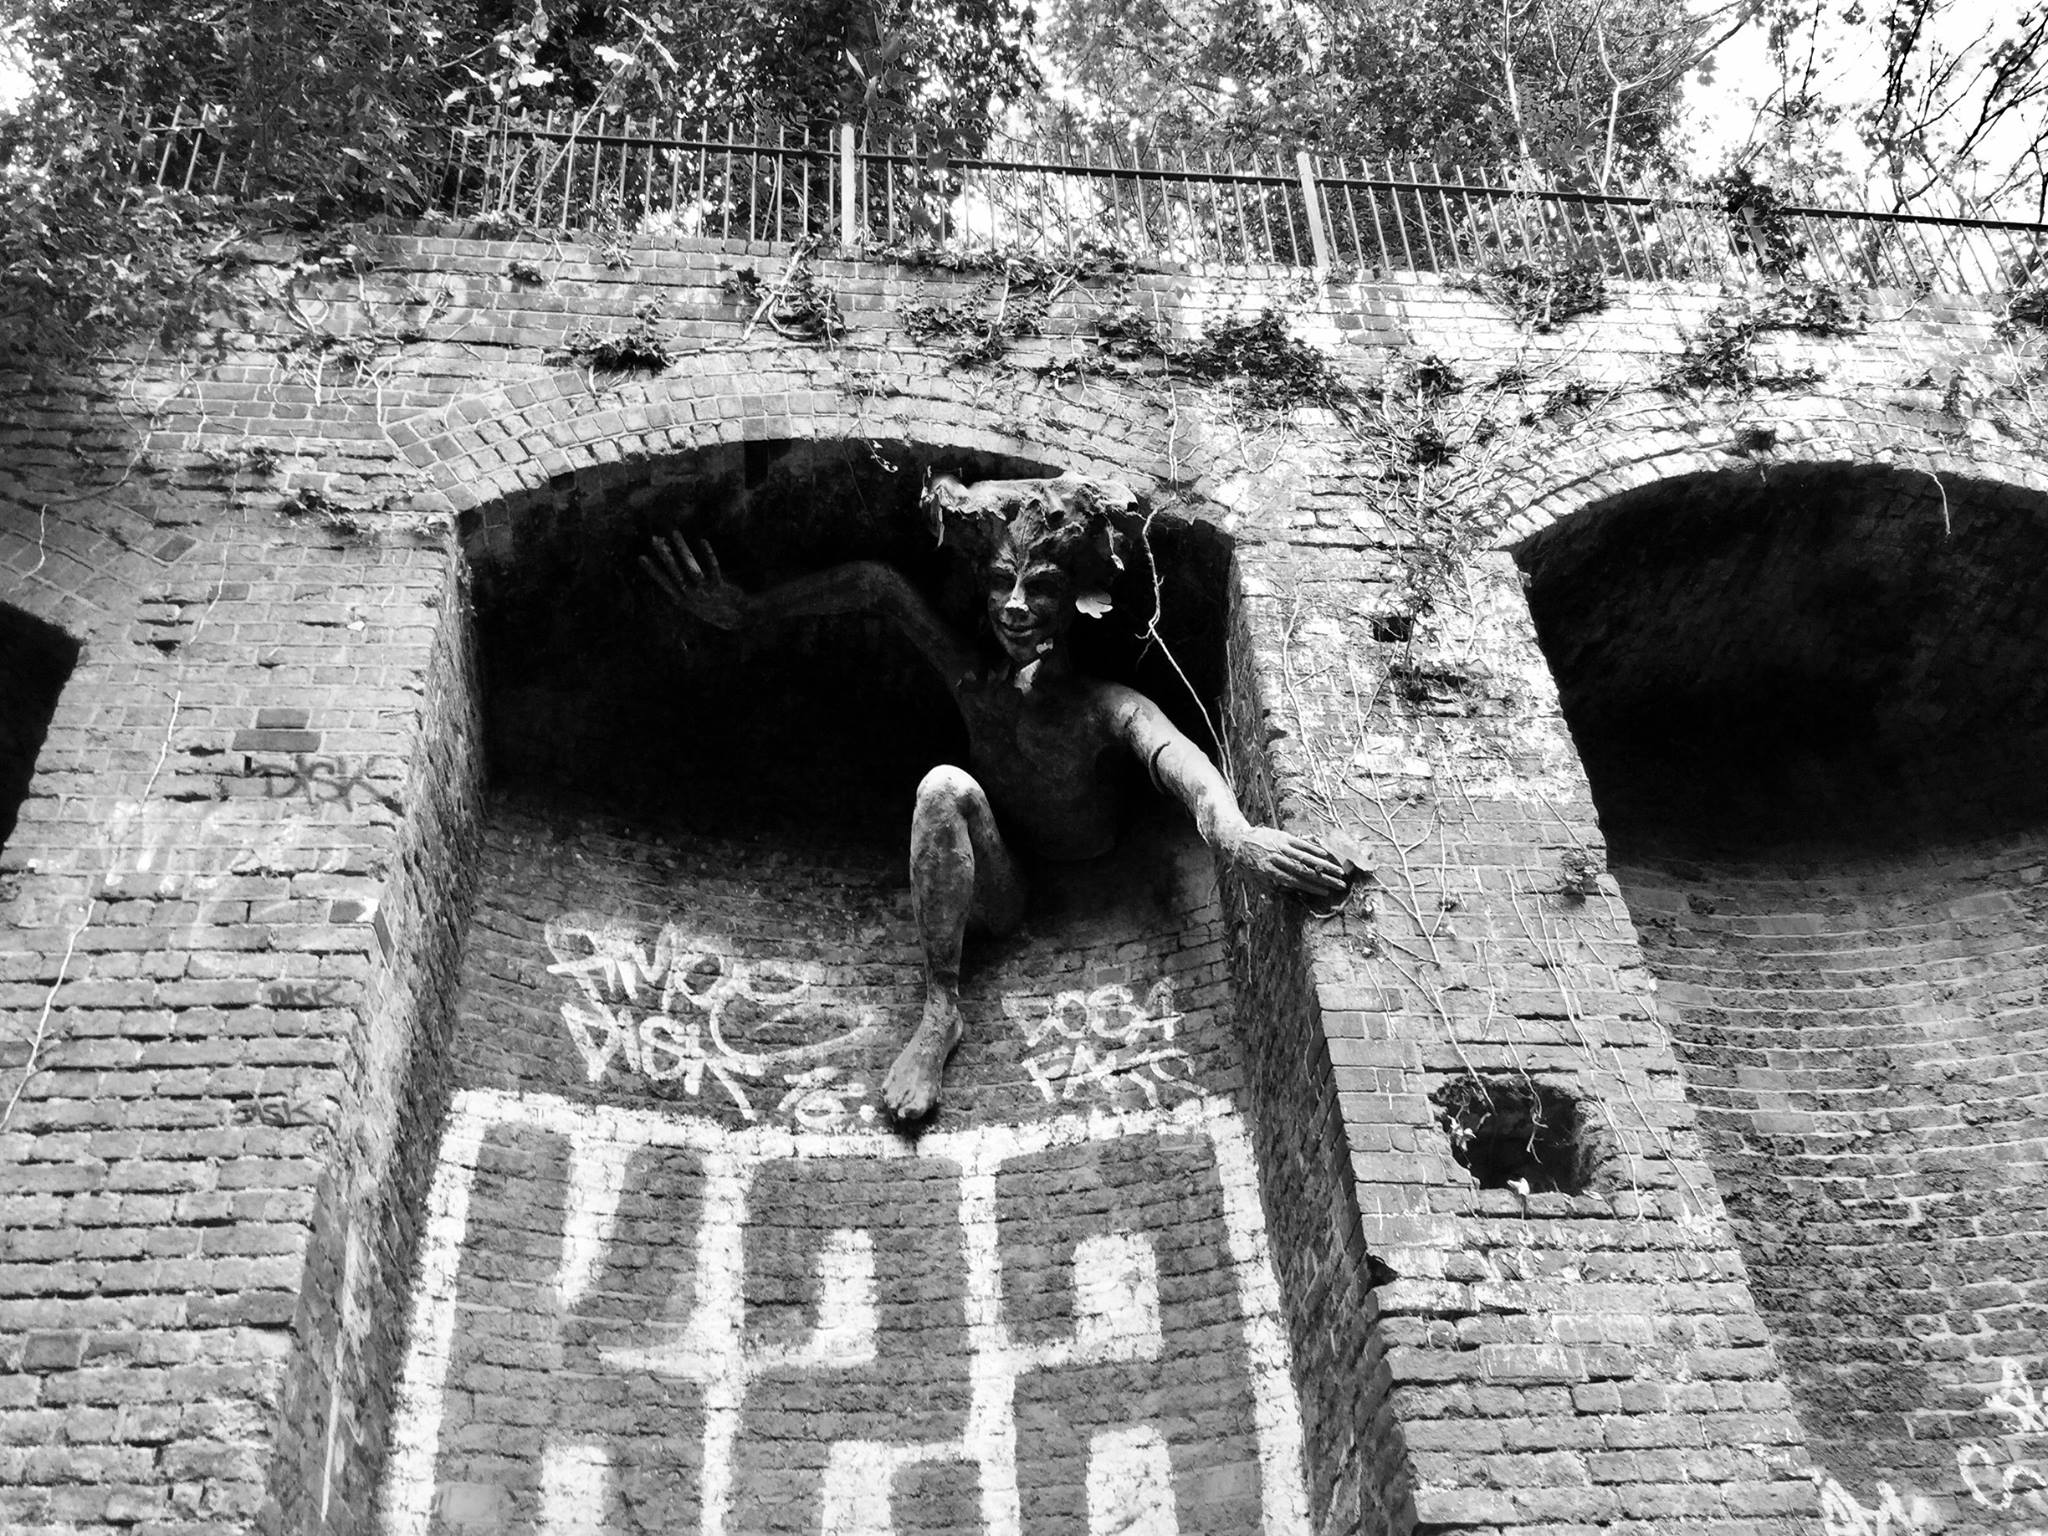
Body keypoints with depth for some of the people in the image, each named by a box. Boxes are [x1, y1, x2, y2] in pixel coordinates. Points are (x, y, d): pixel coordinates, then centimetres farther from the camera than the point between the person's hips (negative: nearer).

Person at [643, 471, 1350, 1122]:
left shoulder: (1111, 709, -23)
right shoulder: (972, 678, -11)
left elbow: (1179, 760, -45)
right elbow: (877, 583, -4)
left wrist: (1235, 836, -67)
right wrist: (742, 612, -8)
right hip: (998, 894, 0)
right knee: (945, 787, -28)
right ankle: (941, 1011, -27)